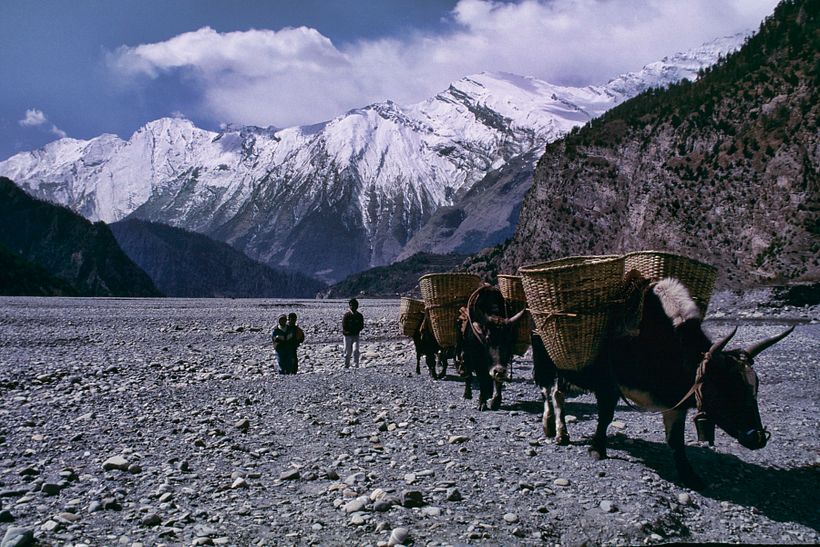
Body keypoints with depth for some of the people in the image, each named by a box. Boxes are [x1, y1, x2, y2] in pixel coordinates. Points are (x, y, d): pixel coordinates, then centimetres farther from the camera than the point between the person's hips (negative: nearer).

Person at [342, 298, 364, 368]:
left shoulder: (359, 316, 5)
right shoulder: (346, 315, -4)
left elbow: (361, 326, 6)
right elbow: (344, 327, -6)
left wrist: (356, 330, -7)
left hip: (356, 336, 1)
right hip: (348, 336, -1)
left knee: (355, 350, -13)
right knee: (347, 352, 4)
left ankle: (355, 364, -11)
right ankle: (346, 365, 19)